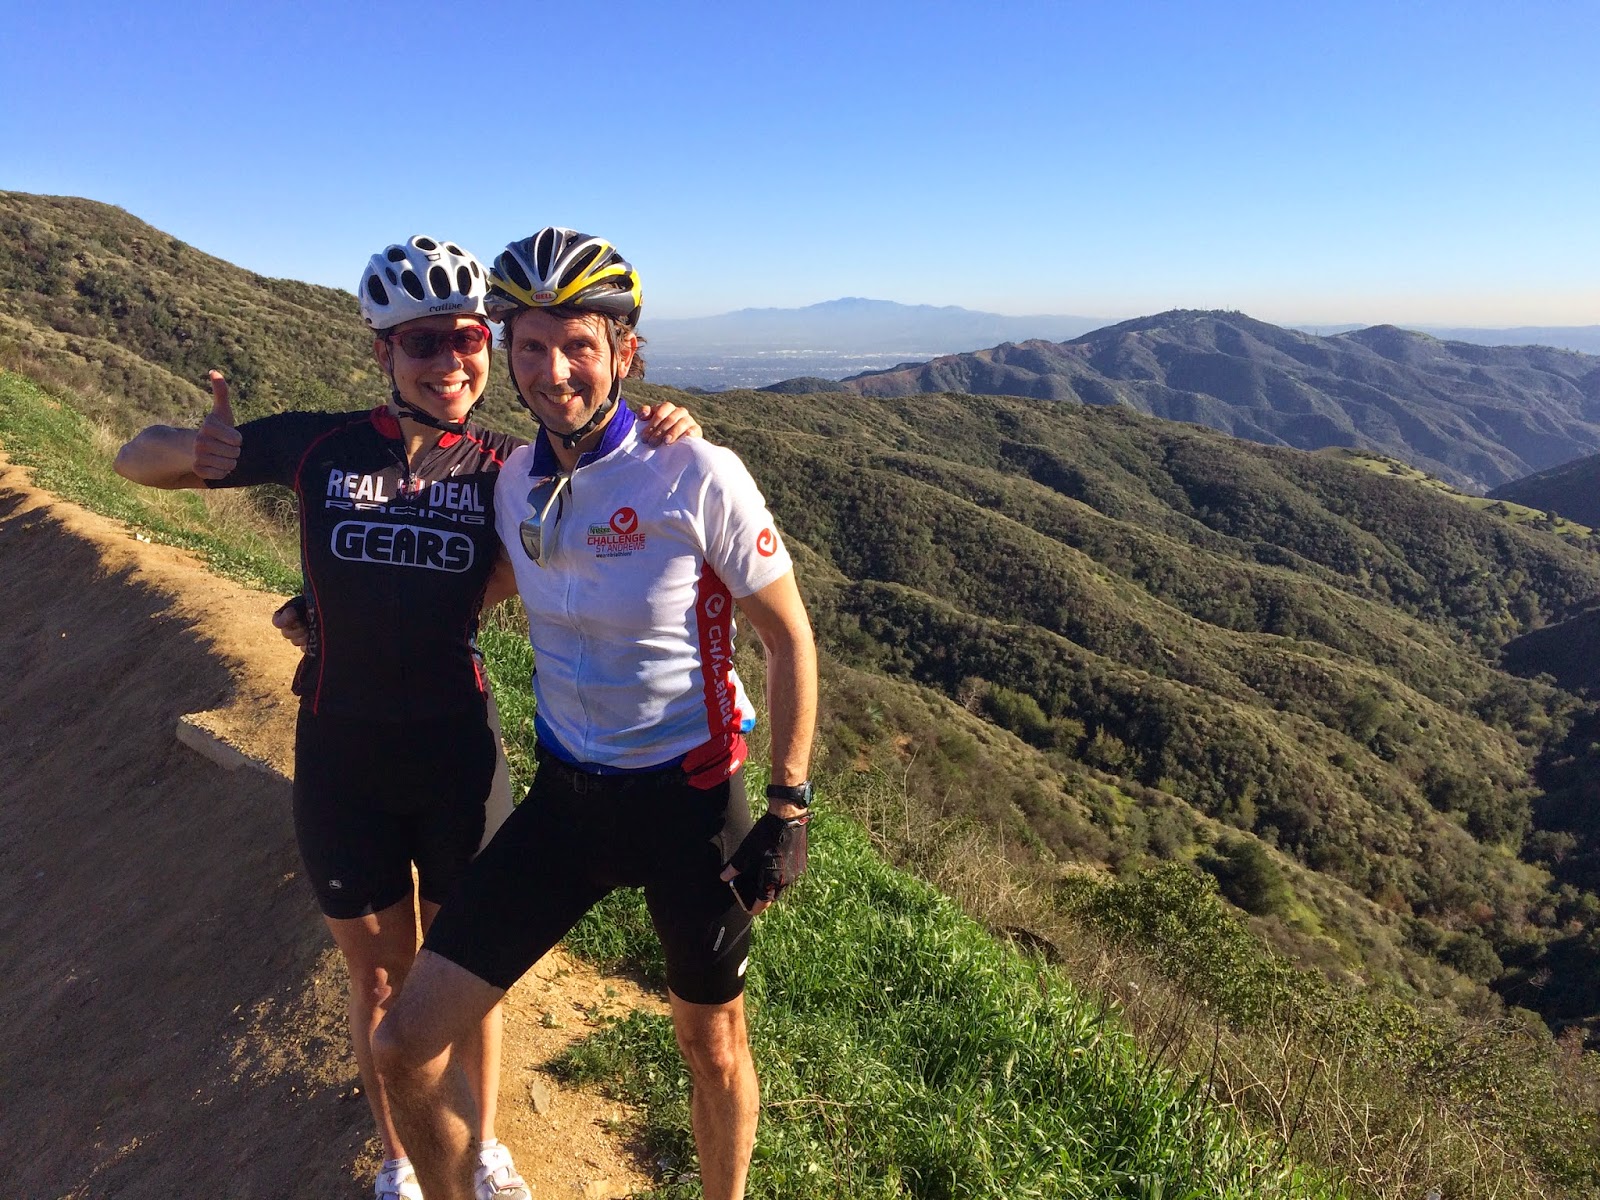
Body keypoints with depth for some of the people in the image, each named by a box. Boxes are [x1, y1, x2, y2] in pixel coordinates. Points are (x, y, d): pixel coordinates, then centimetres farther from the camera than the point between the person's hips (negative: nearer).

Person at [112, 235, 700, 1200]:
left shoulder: (508, 466, -4)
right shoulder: (321, 445, -6)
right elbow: (136, 459, 2)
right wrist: (196, 449, -23)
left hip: (459, 750, 0)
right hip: (343, 757, 0)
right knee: (381, 979, 16)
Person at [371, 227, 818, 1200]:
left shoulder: (698, 476, -17)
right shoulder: (516, 481, -2)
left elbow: (790, 637, -10)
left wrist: (790, 810, -11)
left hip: (691, 799, -4)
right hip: (567, 794, 4)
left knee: (713, 1048, 17)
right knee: (409, 1043, 1)